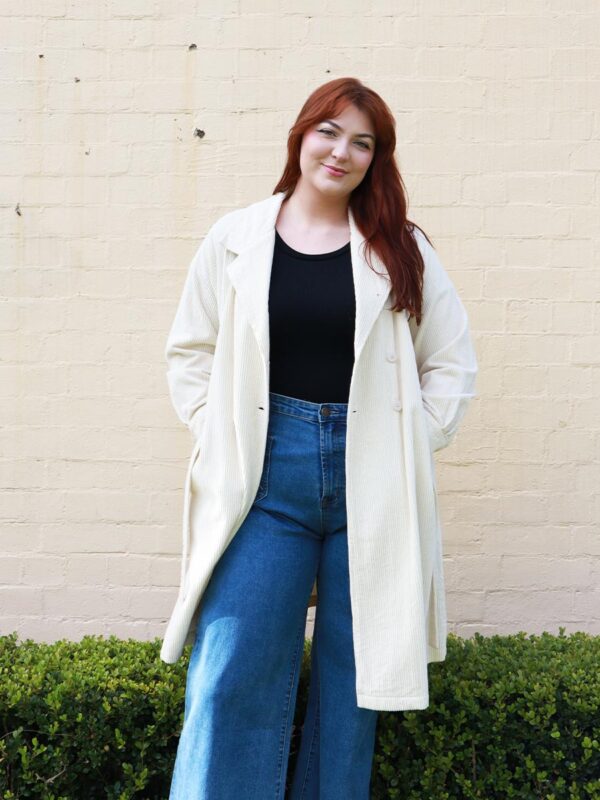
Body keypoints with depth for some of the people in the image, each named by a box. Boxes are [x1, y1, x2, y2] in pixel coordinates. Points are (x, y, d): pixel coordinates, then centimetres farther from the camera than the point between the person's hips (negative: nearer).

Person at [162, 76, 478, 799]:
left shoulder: (402, 250, 8)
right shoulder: (235, 239, 7)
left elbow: (452, 362, 11)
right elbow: (190, 353, 12)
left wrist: (412, 444, 2)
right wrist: (221, 435, 1)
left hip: (370, 478, 1)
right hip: (266, 476, 0)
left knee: (354, 673, 9)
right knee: (232, 677, -5)